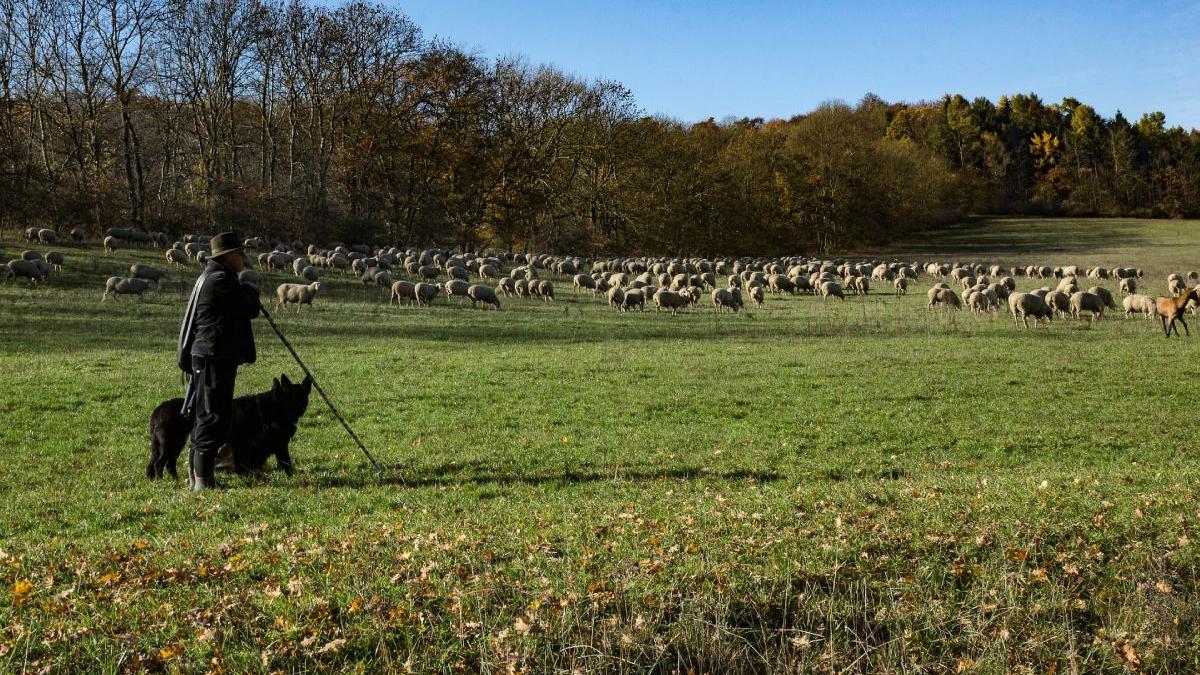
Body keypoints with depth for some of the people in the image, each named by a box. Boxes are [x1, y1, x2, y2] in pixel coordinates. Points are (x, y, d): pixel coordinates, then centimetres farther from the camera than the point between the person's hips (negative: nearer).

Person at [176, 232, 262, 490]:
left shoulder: (210, 278, 19)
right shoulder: (220, 281, -16)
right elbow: (251, 309, -13)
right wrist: (250, 292, 4)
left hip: (206, 357, 11)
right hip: (215, 358, -11)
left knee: (206, 417, 15)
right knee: (214, 417, -7)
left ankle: (196, 475, 22)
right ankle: (203, 479, -5)